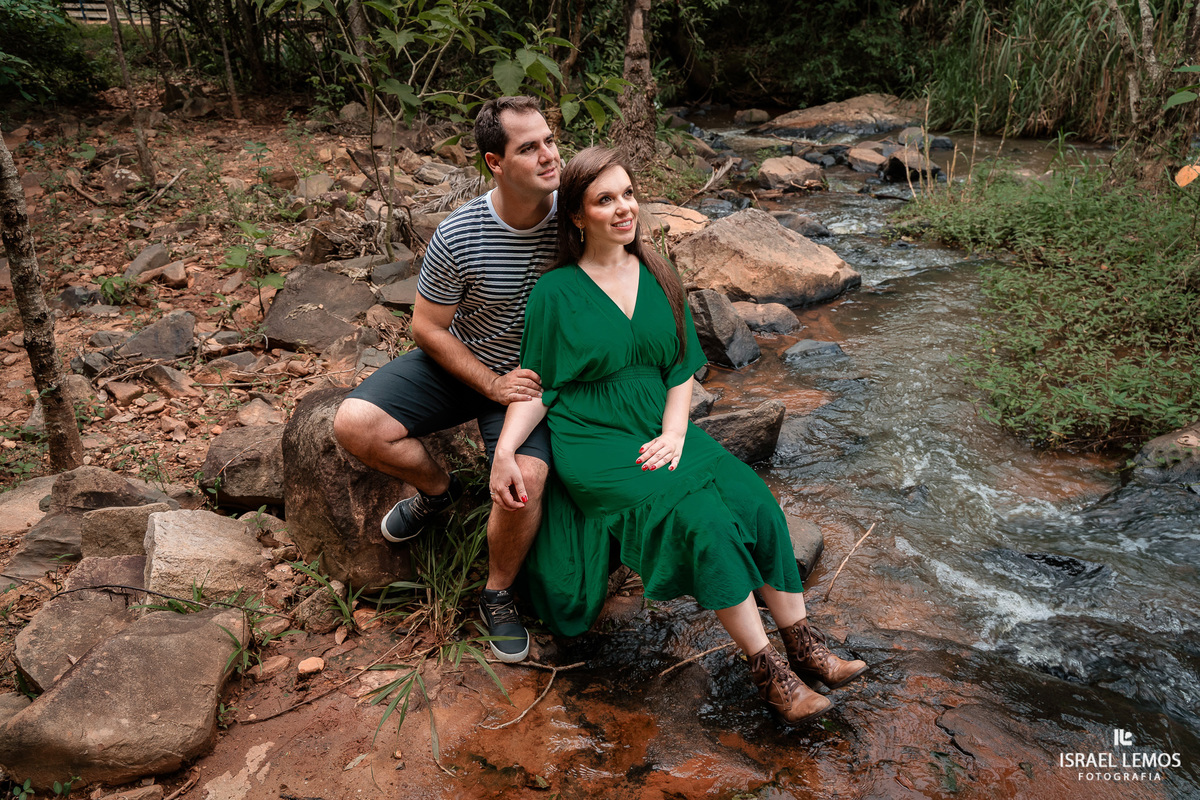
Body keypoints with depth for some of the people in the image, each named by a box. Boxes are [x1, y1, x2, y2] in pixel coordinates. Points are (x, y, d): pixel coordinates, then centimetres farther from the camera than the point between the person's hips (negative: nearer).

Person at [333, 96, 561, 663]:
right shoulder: (457, 237, -19)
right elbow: (427, 327, -8)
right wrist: (492, 385, -18)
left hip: (534, 375, -1)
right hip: (462, 363, 1)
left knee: (525, 479, -29)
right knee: (355, 425, -18)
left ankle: (499, 595, 1)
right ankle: (436, 488, 14)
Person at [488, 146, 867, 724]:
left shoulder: (657, 277, 10)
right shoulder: (556, 292, -3)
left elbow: (682, 370, 8)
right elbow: (536, 388, -3)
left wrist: (674, 435, -9)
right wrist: (504, 450, -19)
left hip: (661, 431, 5)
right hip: (593, 442, -5)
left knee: (756, 503, -17)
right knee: (701, 520, -25)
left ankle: (802, 643, -4)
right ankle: (765, 668, -14)